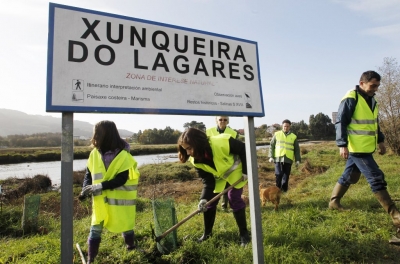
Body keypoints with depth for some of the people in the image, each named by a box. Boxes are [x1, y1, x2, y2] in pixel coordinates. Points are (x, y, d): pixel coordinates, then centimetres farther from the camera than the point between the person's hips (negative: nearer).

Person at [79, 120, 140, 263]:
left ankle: (131, 248, 40)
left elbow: (121, 180, -21)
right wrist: (86, 189, -14)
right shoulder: (94, 154, -3)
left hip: (120, 200, -3)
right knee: (95, 228, 6)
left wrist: (99, 186, -28)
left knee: (125, 226, 14)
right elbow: (88, 174, 5)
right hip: (100, 199, 3)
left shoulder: (124, 156, -17)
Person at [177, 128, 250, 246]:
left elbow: (244, 149, -24)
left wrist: (245, 171, -20)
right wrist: (204, 198, -32)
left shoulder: (223, 142, -39)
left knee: (234, 200, -13)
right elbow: (207, 181, -17)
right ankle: (207, 233, 21)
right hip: (218, 177, 5)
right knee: (210, 202, 2)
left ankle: (244, 234, 5)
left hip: (236, 172, -4)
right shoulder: (196, 161, -22)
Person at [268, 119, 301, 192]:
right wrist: (271, 156, -2)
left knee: (286, 177, 5)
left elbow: (297, 149, 12)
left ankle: (284, 191, 16)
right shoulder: (277, 134, 6)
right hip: (278, 158, -1)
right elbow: (271, 146, 6)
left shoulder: (294, 137, 9)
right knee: (278, 175, -10)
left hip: (288, 159, 2)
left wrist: (297, 160, 4)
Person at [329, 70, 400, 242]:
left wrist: (380, 140, 24)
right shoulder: (350, 99, -15)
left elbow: (374, 123, 24)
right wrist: (342, 145, -23)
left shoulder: (371, 100, 14)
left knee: (349, 177, 16)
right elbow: (340, 123, -18)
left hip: (365, 148, 9)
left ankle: (334, 202, 28)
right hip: (356, 148, -9)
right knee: (376, 178, -6)